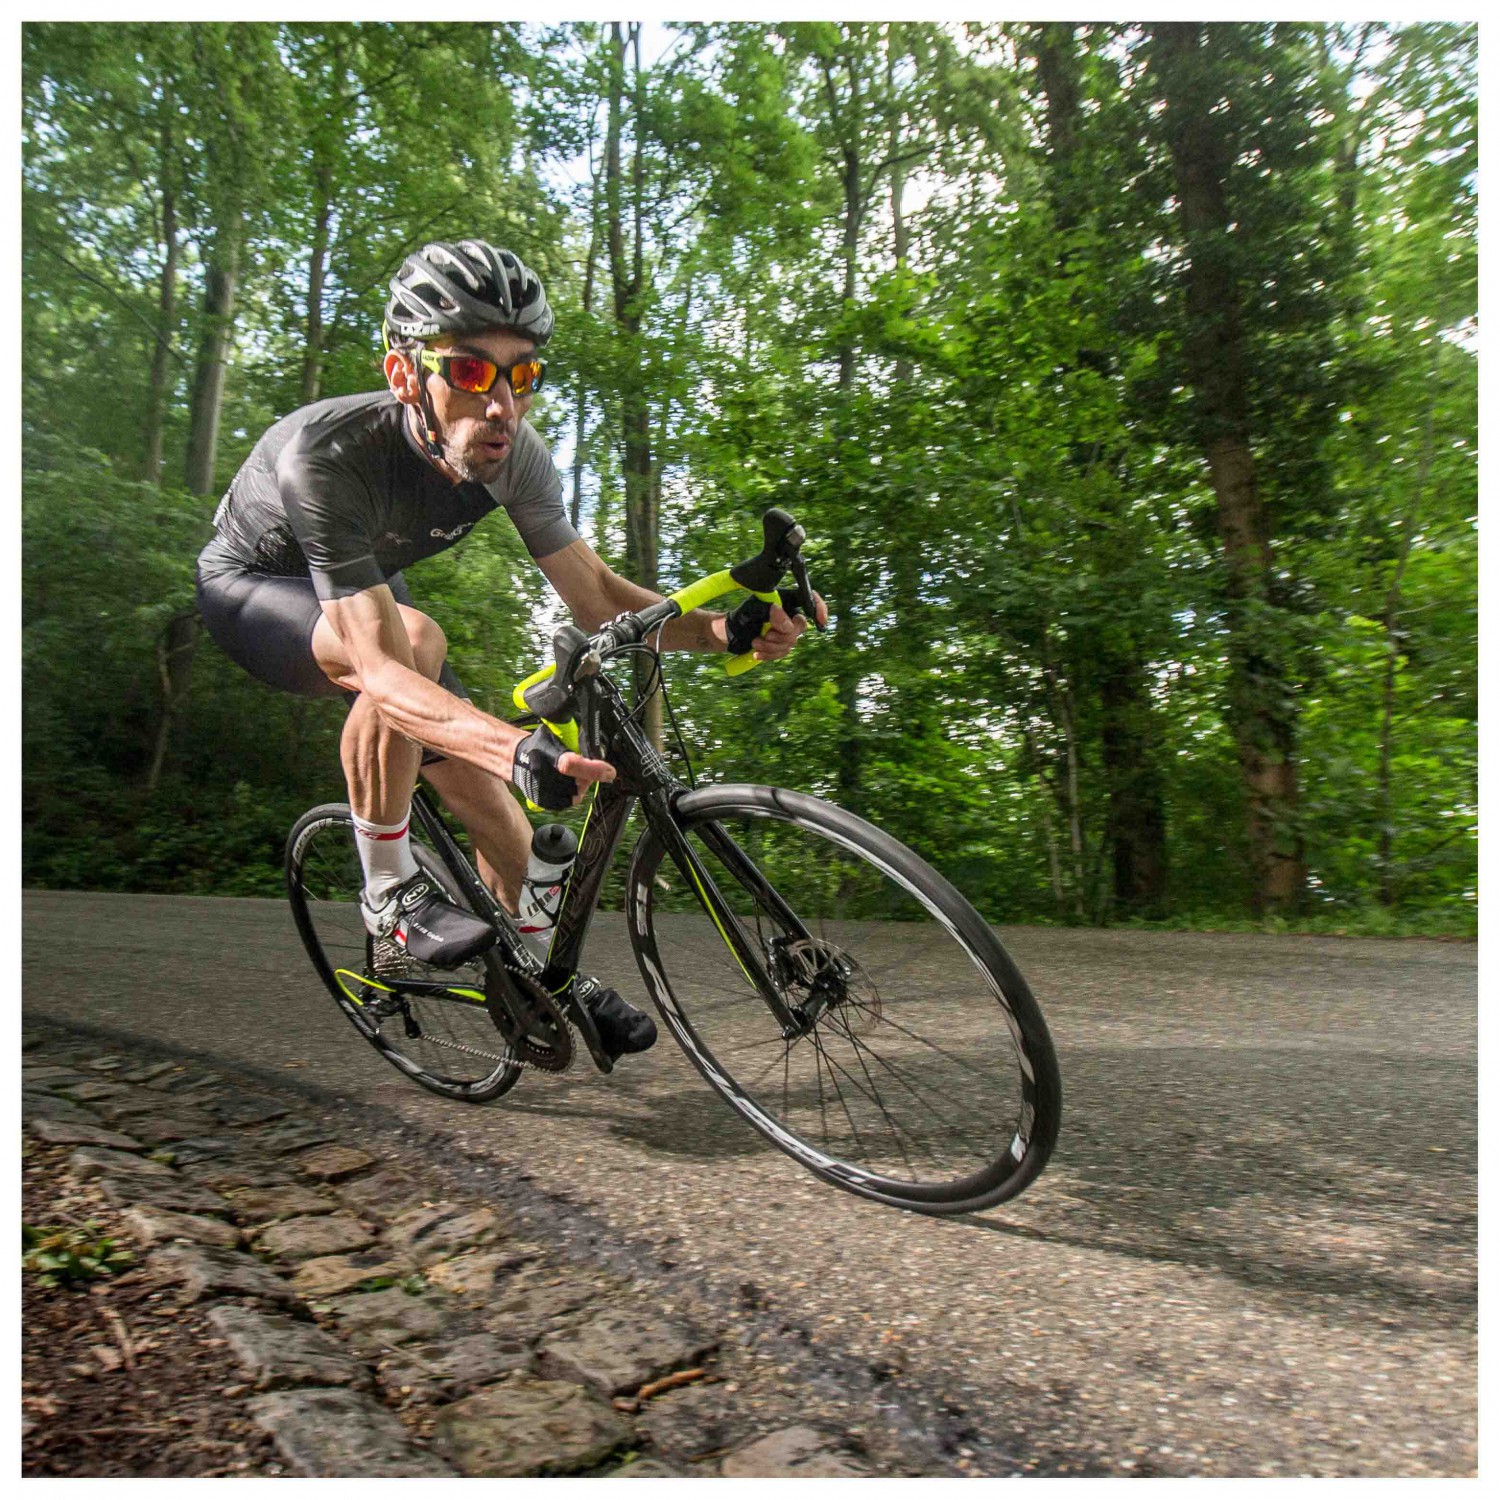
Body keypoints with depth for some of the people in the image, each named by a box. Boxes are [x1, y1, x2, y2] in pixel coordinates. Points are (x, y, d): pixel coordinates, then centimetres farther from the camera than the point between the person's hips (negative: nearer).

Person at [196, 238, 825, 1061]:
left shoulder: (514, 454, -23)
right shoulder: (328, 456, -39)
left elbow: (596, 597, -19)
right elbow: (381, 665, -47)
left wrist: (727, 628, -36)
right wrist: (517, 748, -64)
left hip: (367, 585, 5)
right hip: (251, 587, -5)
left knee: (484, 788, -5)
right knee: (414, 638, -39)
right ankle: (390, 898, -20)